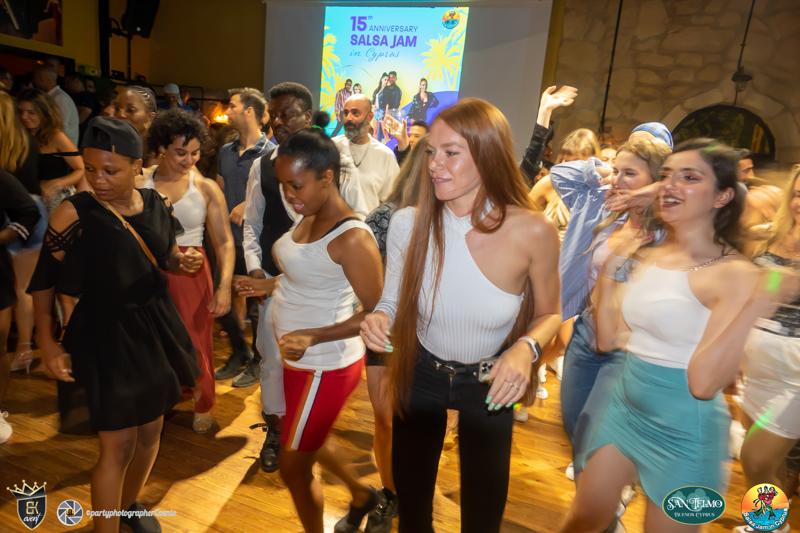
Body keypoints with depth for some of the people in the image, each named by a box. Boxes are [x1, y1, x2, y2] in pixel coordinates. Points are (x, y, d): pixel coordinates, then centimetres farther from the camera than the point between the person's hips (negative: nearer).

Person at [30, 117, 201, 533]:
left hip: (156, 329, 5)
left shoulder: (154, 204, -2)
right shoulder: (74, 214, -16)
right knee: (117, 446, 2)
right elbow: (44, 281, -6)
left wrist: (184, 261, -9)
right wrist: (47, 343, -6)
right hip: (107, 336, -5)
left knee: (151, 430, 20)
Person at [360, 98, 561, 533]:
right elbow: (392, 302, -4)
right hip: (421, 376, 1)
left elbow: (548, 314, -6)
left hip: (488, 385, -1)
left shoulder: (533, 231, -23)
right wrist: (378, 319, -26)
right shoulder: (407, 223, -19)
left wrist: (526, 348, -26)